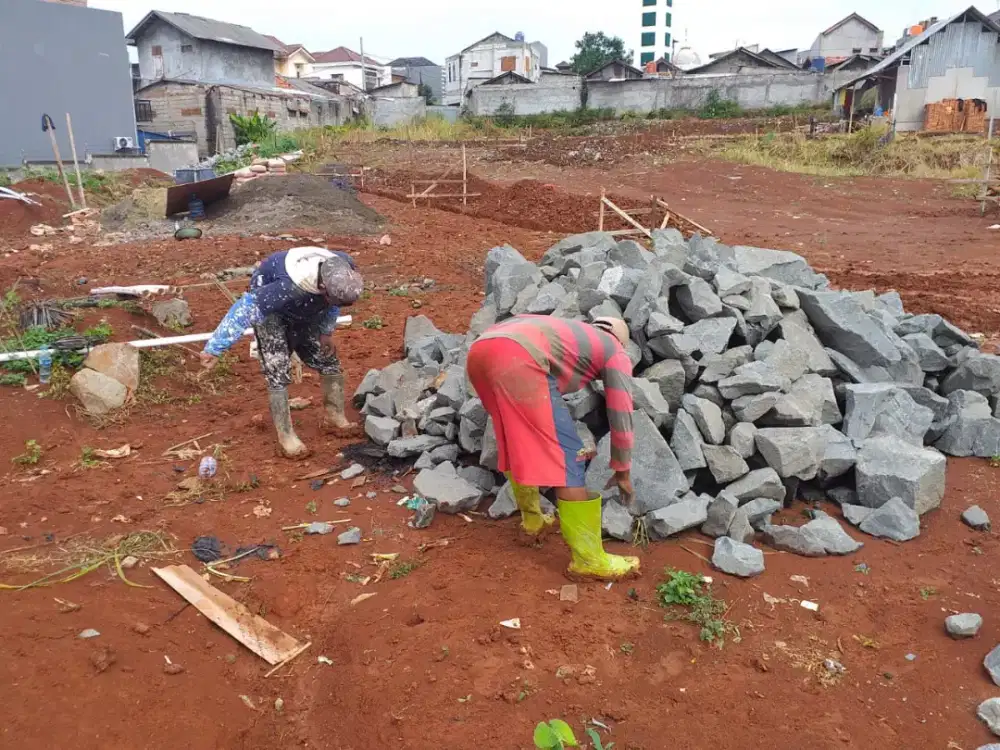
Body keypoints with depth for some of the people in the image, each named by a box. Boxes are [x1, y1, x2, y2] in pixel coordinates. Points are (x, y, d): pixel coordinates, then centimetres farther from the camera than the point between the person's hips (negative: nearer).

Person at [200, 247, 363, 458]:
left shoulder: (343, 269, -29)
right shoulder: (291, 287, -47)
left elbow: (333, 301, -3)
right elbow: (245, 308, -38)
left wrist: (327, 330, 2)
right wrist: (214, 348, -31)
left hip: (304, 309, 6)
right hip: (269, 306, -6)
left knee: (328, 359, 5)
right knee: (278, 372, -13)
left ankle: (336, 418, 21)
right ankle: (286, 437, -3)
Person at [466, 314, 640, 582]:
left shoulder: (568, 332, 43)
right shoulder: (616, 354, 25)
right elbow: (621, 417, 23)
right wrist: (623, 471, 35)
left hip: (479, 350, 8)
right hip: (517, 358, -8)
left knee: (516, 442, 27)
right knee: (566, 458, 1)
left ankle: (533, 520, 41)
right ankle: (588, 559, 8)